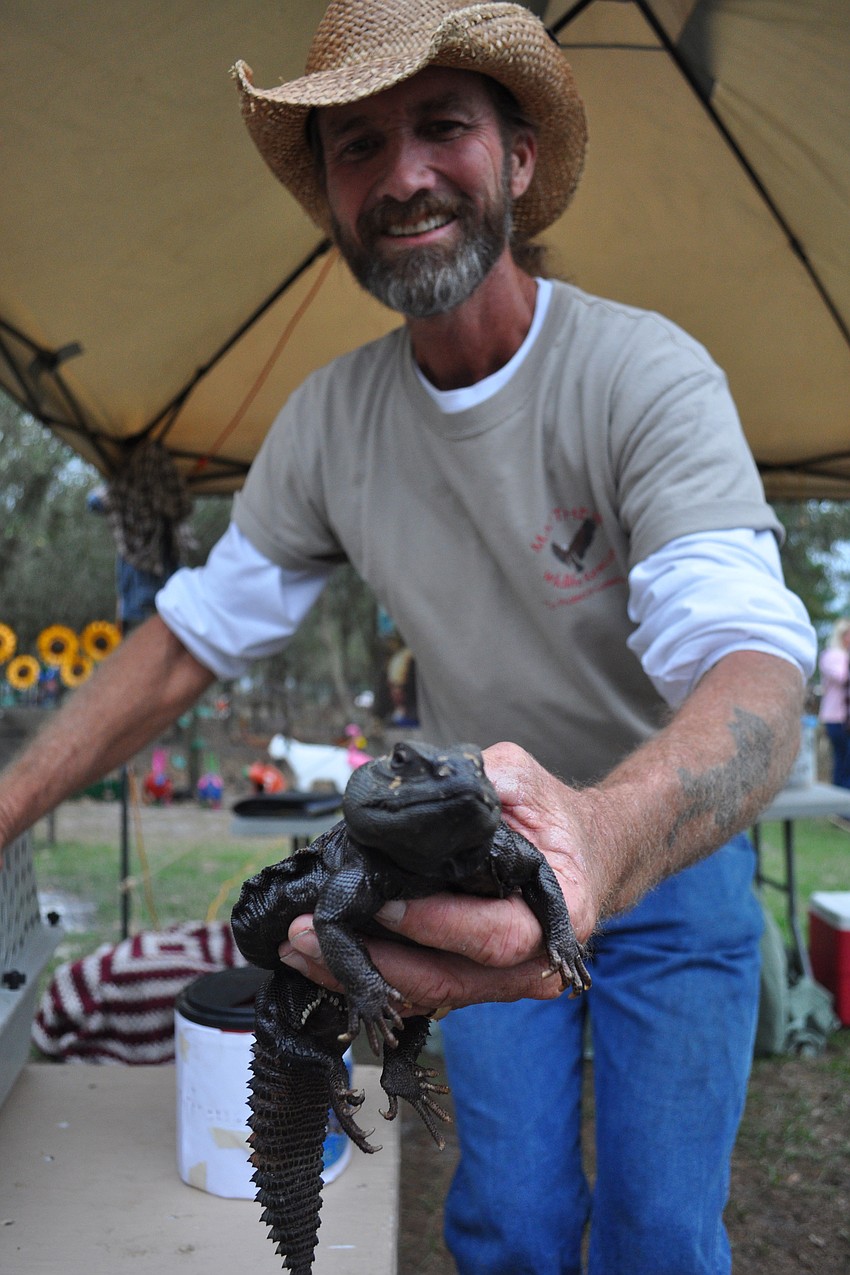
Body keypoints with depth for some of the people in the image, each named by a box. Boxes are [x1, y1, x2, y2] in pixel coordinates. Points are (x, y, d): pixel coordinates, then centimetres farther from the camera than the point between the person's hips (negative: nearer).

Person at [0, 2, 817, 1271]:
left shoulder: (648, 375, -23)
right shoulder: (329, 419, -9)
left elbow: (756, 666, -36)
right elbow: (195, 634, -1)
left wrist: (605, 842, -58)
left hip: (673, 850, -2)